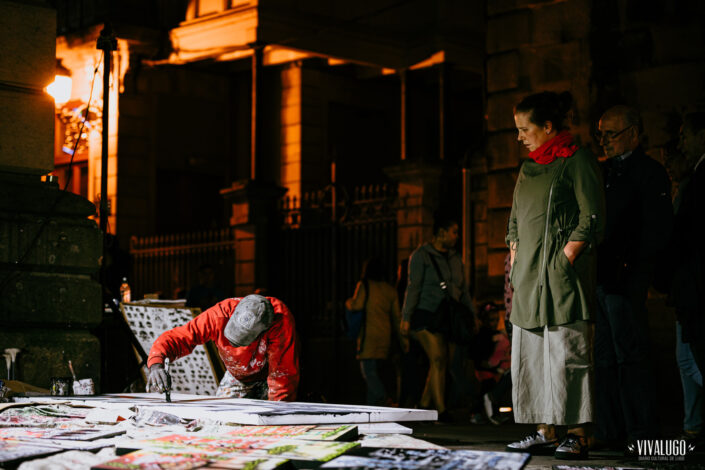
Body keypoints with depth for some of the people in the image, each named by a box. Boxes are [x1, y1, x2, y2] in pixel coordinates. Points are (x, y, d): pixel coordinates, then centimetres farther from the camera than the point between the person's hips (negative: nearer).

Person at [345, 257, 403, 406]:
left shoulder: (364, 285, -3)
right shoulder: (390, 289, 12)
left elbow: (357, 305, -15)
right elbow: (396, 315, 13)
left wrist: (348, 302, 7)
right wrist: (397, 335, 23)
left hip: (369, 334, -6)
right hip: (385, 335, 6)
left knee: (368, 371, -9)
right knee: (374, 370, 12)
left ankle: (383, 398, -27)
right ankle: (372, 406, 9)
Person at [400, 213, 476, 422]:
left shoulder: (455, 258, 18)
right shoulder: (421, 256, -2)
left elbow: (463, 290, 22)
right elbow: (413, 288, -7)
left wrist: (472, 315, 18)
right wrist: (406, 317, -12)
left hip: (448, 318, 6)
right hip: (427, 316, -6)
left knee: (445, 361, -2)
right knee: (438, 359, -13)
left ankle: (424, 405, 9)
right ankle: (441, 411, -12)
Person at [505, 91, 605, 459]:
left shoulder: (577, 160, -4)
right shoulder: (529, 168, 19)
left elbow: (592, 218, -10)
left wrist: (565, 260, -16)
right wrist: (515, 263, 12)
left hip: (561, 275, -8)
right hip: (529, 277, 8)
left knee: (566, 353, -8)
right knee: (531, 356, 6)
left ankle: (577, 436, -4)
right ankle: (546, 433, 11)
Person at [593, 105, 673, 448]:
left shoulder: (649, 172, -2)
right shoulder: (602, 172, 20)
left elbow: (658, 227, -9)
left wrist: (631, 265, -14)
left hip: (625, 279, -7)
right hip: (596, 278, 7)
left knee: (630, 356, -6)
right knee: (603, 357, 8)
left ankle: (643, 434, 0)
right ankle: (609, 432, 13)